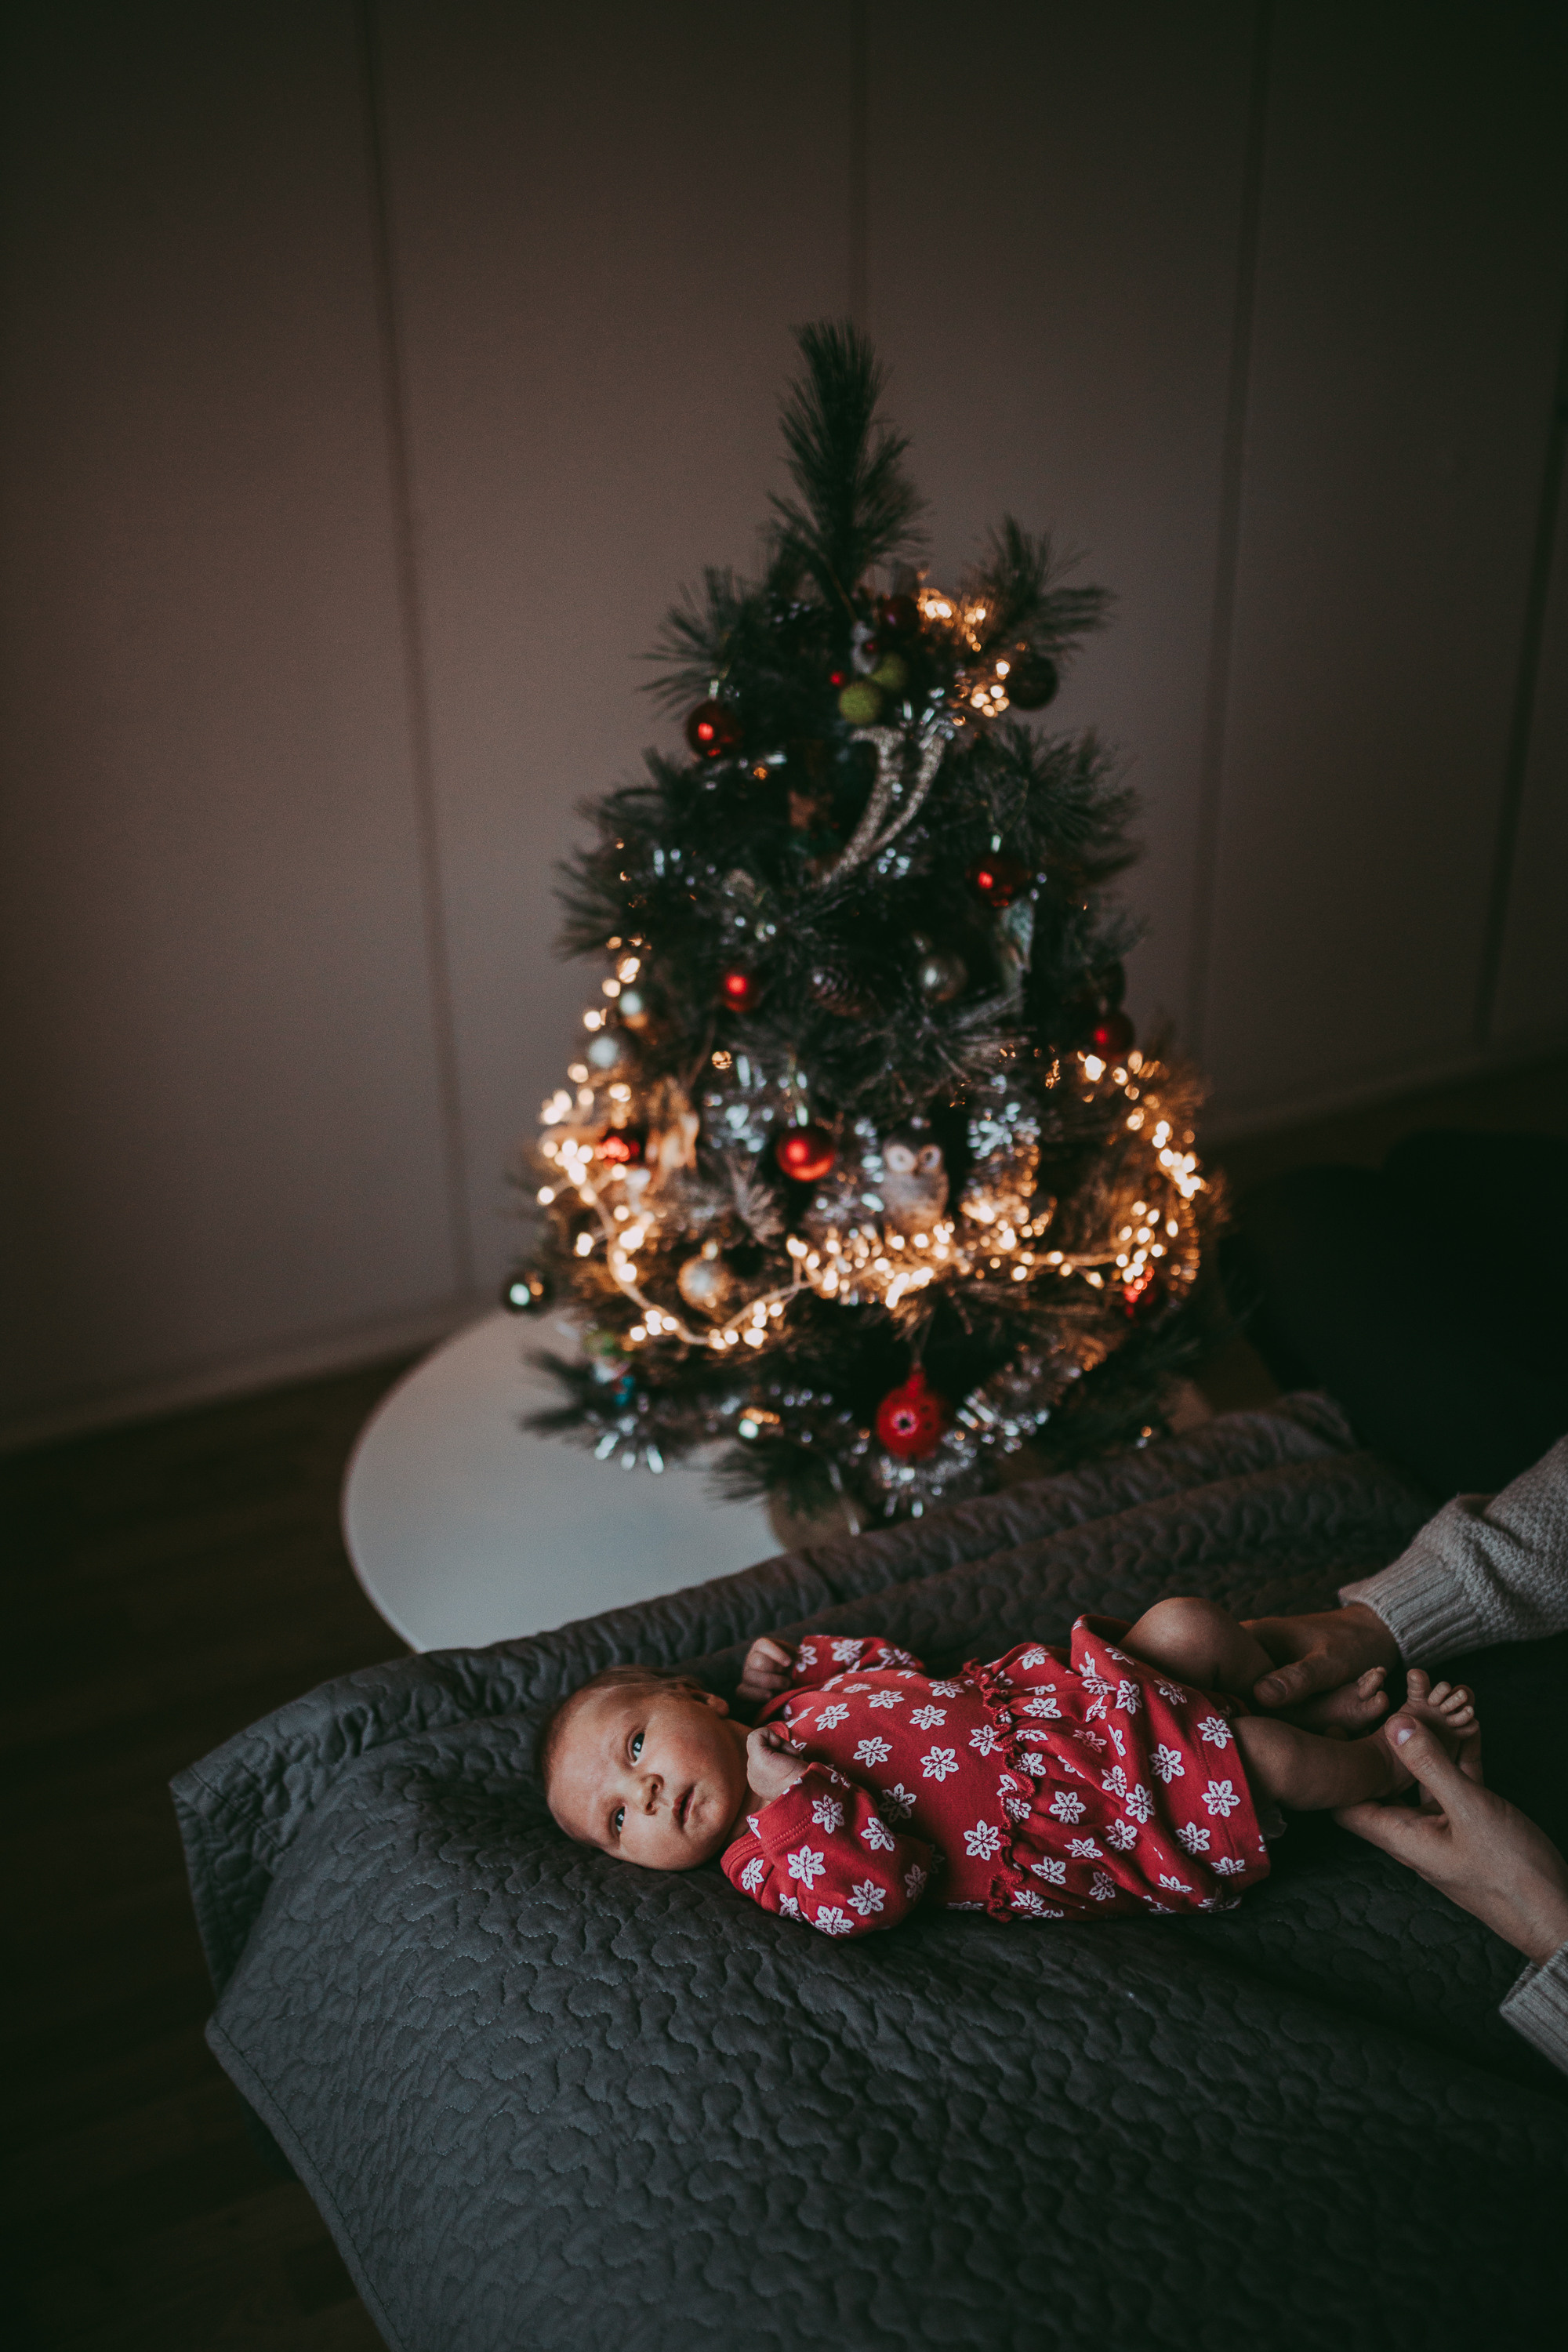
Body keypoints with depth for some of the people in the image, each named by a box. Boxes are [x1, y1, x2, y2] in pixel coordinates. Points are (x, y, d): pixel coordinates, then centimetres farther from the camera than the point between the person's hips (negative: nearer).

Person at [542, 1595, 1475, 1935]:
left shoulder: (805, 1701, 6)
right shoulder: (766, 1850, -14)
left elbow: (888, 1659, 21)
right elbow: (872, 1891, -31)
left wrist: (799, 1662, 7)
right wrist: (790, 1792, -37)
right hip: (1087, 1816, -6)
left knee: (1189, 1625, -2)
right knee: (1261, 1759, -14)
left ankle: (1314, 1704, 22)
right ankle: (1388, 1760, 16)